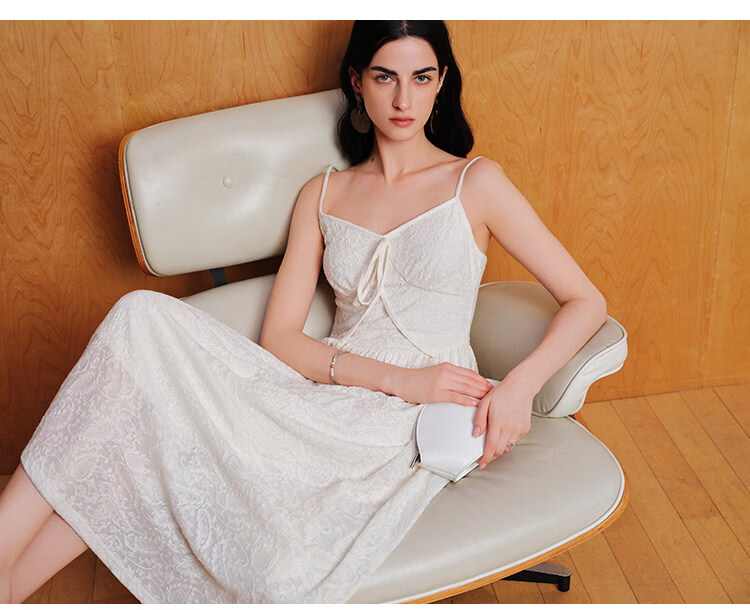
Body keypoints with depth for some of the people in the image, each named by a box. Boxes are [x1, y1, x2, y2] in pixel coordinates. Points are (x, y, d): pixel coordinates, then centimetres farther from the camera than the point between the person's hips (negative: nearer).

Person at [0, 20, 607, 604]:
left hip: (409, 429, -3)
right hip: (326, 401, 3)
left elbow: (586, 301, 6)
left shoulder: (476, 182, 8)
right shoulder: (323, 194, 16)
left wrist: (520, 384, -13)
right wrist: (399, 378, -10)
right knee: (146, 320, -23)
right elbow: (279, 339, 6)